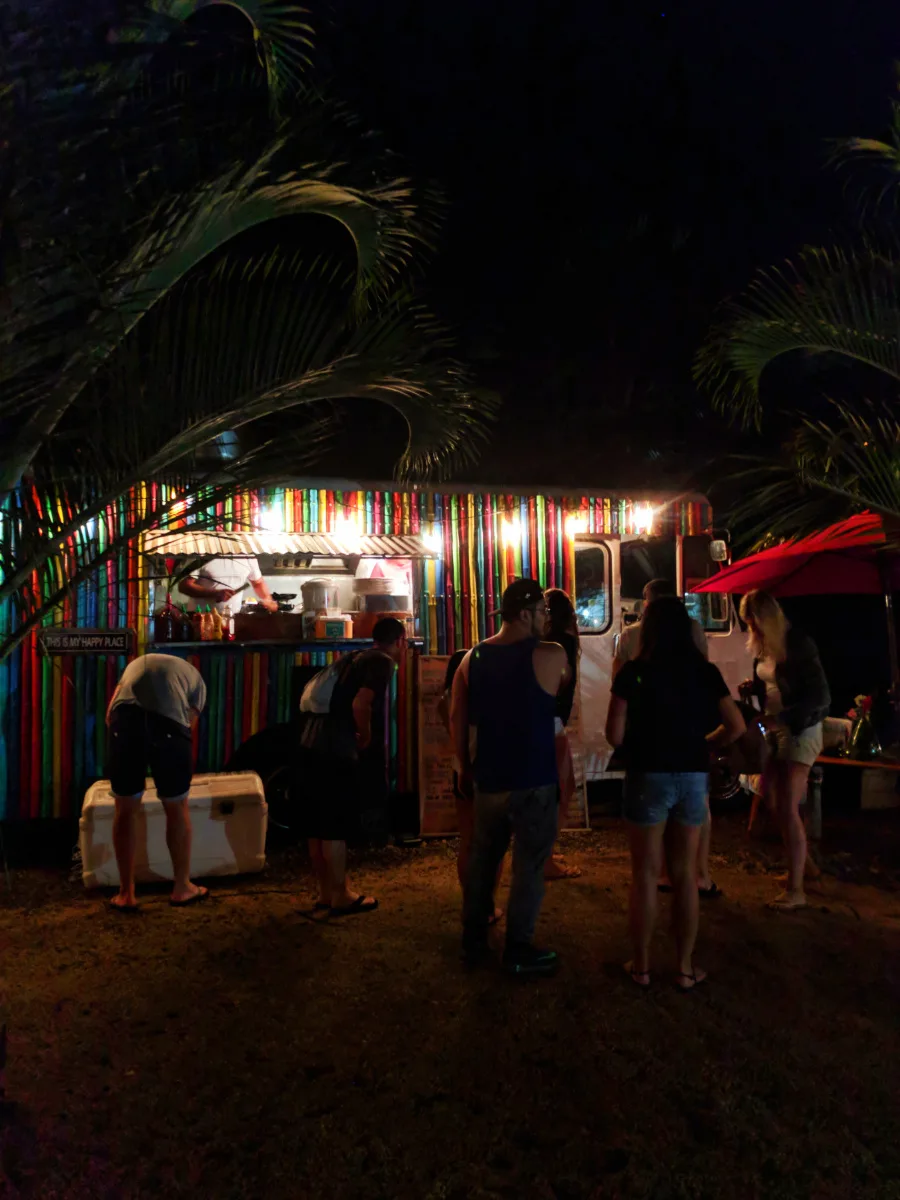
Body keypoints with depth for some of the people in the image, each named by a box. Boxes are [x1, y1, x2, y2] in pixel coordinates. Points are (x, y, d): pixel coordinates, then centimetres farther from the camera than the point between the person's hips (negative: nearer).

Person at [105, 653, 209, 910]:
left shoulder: (136, 664, 38)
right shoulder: (195, 678, 31)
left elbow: (110, 715, 28)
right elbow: (190, 719, 23)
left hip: (125, 718, 2)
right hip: (168, 723, -2)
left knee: (126, 810, 16)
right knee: (176, 808, 16)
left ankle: (126, 894, 23)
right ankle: (182, 888, 27)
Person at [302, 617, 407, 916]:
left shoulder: (358, 658, 19)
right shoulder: (383, 662, -7)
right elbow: (360, 704, -22)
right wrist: (366, 738, -6)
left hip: (315, 744, 9)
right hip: (337, 752, -9)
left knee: (319, 822, 14)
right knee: (337, 825, 1)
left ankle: (325, 892, 25)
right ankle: (341, 896, 11)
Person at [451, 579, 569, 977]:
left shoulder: (473, 658, 2)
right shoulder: (551, 656, -11)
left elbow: (457, 718, 4)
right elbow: (567, 689, 11)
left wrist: (465, 766, 13)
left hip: (489, 778, 5)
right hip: (534, 779, -5)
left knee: (483, 860, 18)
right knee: (529, 865, 6)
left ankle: (473, 941, 29)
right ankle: (518, 951, 14)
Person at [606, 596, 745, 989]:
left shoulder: (633, 672, -8)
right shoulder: (706, 671, 0)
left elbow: (615, 735, -11)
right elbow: (736, 726, -3)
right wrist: (702, 745, 11)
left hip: (648, 777, -2)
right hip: (693, 778, 3)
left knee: (645, 874, 9)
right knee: (685, 875, 13)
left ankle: (641, 965, 19)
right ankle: (685, 967, 22)